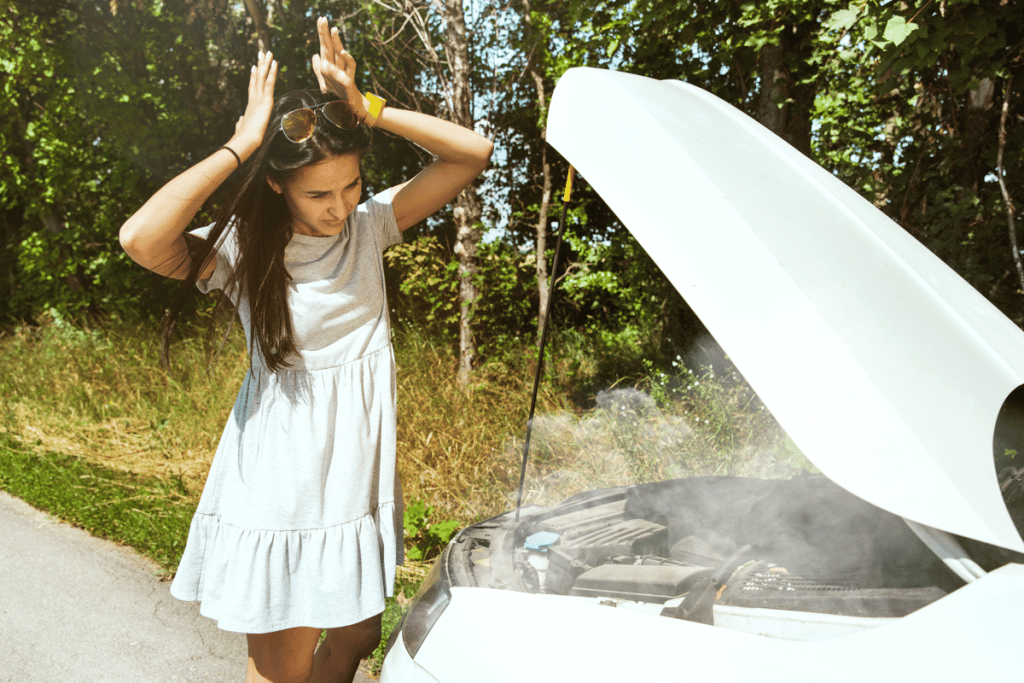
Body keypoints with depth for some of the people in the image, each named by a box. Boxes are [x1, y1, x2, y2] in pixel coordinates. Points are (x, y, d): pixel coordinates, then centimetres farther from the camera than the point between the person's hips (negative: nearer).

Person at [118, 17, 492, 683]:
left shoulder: (369, 225, -1)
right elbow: (141, 238, -32)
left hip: (360, 475, 4)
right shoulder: (243, 251, -11)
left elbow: (474, 152, -6)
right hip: (281, 489, -4)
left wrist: (369, 109, -16)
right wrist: (240, 146, -24)